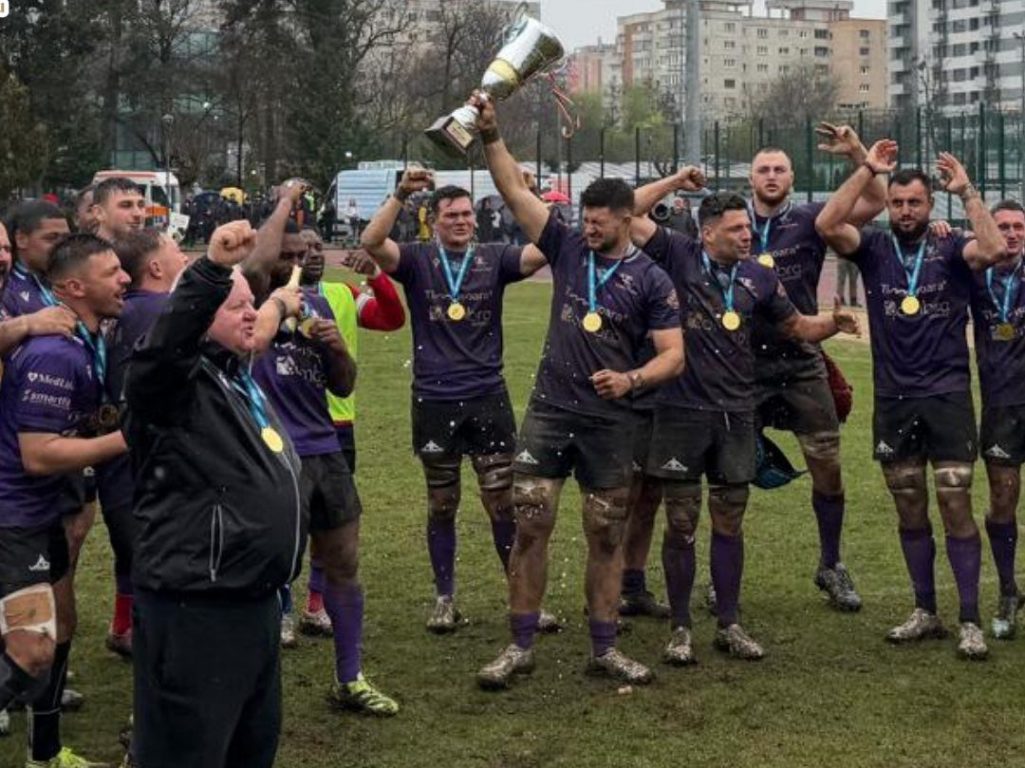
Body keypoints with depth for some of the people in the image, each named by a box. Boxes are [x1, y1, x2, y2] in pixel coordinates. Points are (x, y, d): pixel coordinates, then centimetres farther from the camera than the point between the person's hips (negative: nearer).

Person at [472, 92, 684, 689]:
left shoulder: (651, 280, -3)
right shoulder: (568, 248, 4)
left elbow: (673, 356, -7)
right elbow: (515, 190, 1)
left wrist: (632, 379, -24)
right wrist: (492, 135, -10)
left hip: (609, 421, -1)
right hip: (549, 411, 2)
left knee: (607, 535, 6)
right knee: (530, 526, -1)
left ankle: (605, 649, 16)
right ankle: (520, 647, 6)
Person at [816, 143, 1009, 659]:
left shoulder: (950, 251, 1)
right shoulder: (874, 249, 5)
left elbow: (996, 250, -20)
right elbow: (826, 226, -13)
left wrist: (967, 192, -15)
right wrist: (867, 170, -11)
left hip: (947, 398, -3)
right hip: (893, 400, 3)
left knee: (956, 507, -5)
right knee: (910, 511, 11)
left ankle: (970, 622, 0)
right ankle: (925, 612, 23)